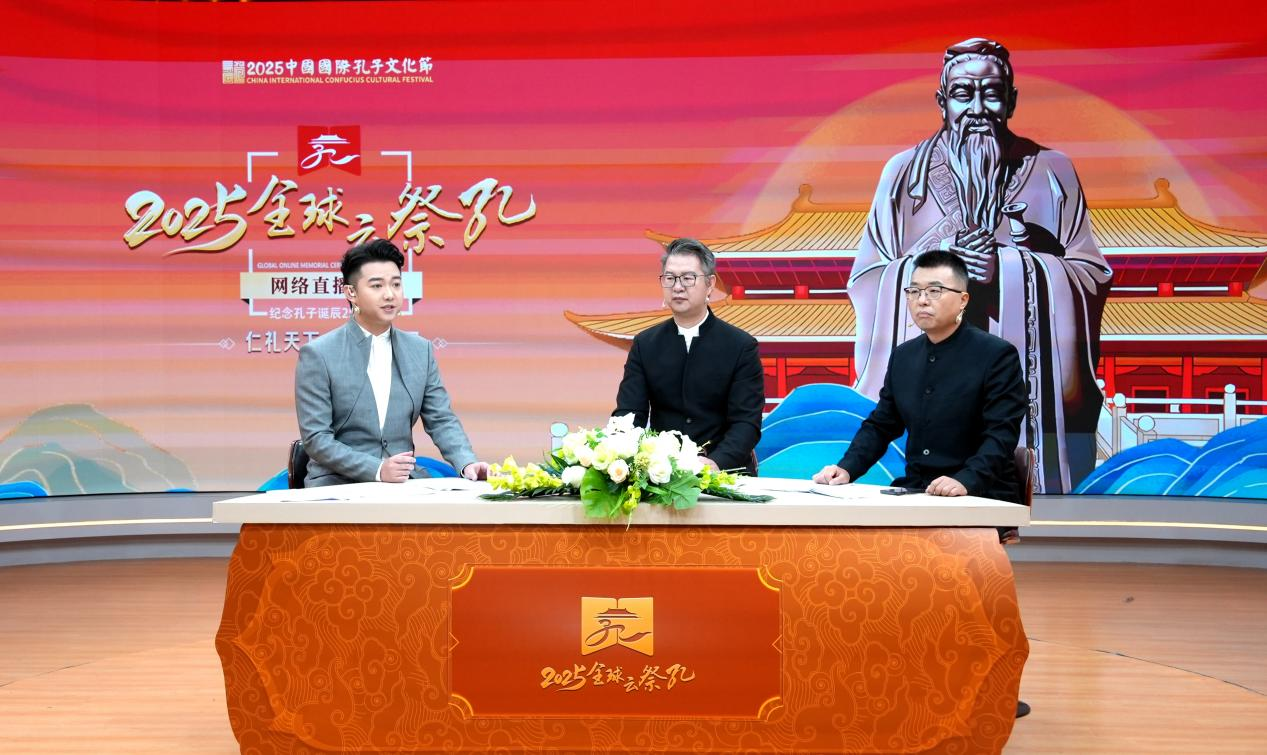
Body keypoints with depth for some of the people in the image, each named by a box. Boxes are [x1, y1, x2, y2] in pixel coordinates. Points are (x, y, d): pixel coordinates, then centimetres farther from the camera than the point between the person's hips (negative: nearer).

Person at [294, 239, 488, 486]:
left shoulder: (420, 350, 9)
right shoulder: (317, 355, -5)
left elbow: (441, 421, 9)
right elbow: (316, 438, -8)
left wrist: (467, 463, -11)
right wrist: (378, 470, -20)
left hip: (404, 482, 4)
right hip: (338, 485, -4)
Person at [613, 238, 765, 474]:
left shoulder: (742, 347, -1)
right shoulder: (644, 345, 8)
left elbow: (746, 422, -8)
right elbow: (628, 414, 0)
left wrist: (715, 463, -27)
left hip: (725, 473, -2)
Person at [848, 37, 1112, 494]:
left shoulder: (1050, 172, 9)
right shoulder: (905, 173, 9)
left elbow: (1092, 274, 3)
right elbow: (867, 278, 5)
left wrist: (1005, 268, -11)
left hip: (1031, 388, 0)